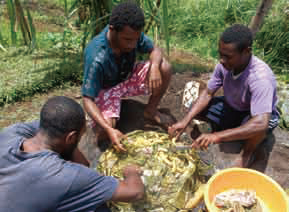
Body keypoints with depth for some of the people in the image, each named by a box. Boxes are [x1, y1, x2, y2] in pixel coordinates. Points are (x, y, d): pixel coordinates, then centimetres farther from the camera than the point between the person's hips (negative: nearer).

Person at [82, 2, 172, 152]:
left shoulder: (132, 35, -23)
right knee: (104, 133, -29)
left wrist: (154, 66, -33)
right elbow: (87, 99, -32)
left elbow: (155, 50, -8)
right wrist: (109, 130, -45)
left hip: (128, 77, 5)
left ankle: (150, 111, 5)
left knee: (165, 68, -18)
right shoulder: (96, 58, -36)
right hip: (105, 89, -4)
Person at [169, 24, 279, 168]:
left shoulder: (260, 78, -37)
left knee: (255, 126, -41)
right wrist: (186, 121, -24)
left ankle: (250, 150, -7)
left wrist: (217, 136, -52)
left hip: (257, 115, -5)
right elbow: (208, 93, -11)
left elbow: (260, 124, -44)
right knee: (193, 109, -13)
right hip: (231, 108, 5)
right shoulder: (225, 65, -20)